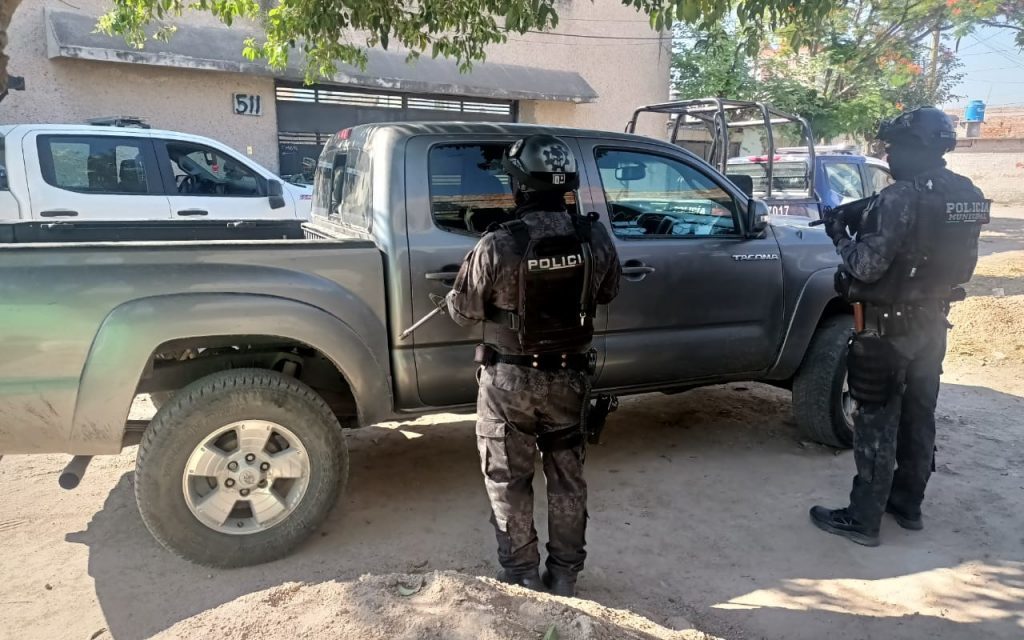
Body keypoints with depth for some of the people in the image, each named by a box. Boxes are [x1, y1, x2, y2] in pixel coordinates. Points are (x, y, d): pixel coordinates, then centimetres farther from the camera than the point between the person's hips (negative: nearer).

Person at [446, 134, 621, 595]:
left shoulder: (497, 245, -20)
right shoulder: (595, 239, -9)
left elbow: (463, 312, -9)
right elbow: (607, 294, 9)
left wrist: (454, 293, 14)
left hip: (510, 379, -3)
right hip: (569, 376, 4)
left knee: (509, 482, 13)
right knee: (567, 478, 17)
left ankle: (521, 578, 24)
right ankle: (564, 575, 30)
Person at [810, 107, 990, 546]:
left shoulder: (901, 197, -22)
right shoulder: (969, 197, 6)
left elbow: (867, 267, -23)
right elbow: (958, 265, 14)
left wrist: (840, 236, -7)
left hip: (889, 326, -8)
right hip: (932, 322, 8)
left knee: (877, 421, -1)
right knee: (918, 415, 17)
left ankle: (863, 520, 6)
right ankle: (907, 505, 30)